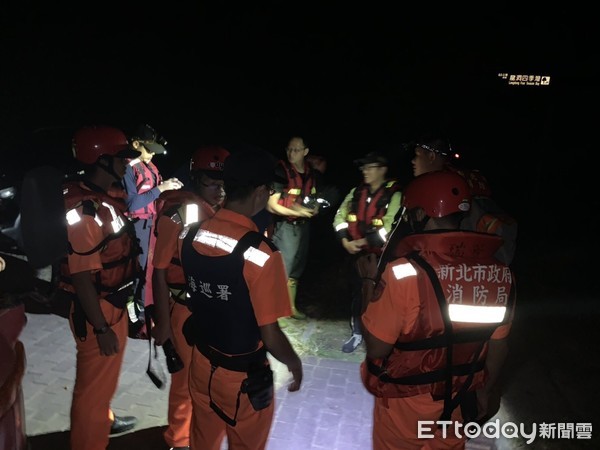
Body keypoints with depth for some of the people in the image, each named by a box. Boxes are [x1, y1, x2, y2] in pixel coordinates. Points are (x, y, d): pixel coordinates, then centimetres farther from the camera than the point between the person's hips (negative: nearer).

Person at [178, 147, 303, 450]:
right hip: (244, 376, -5)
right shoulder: (260, 253, -29)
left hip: (202, 363, 5)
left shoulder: (188, 236, -10)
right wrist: (294, 363, -4)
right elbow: (270, 336, -23)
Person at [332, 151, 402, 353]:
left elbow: (389, 229, -19)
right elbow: (340, 216, 8)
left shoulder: (394, 195, -11)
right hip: (355, 253, 5)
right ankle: (357, 333, 32)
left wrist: (362, 242, -18)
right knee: (356, 292, 15)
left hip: (379, 256, -5)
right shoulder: (356, 192, 8)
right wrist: (345, 241, -7)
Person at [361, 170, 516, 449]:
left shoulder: (405, 272, -28)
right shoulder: (502, 273, -10)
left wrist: (368, 285, -10)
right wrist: (482, 391, 17)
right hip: (459, 403, 4)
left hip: (405, 405, -4)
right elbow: (497, 347, 1)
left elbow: (376, 347, -22)